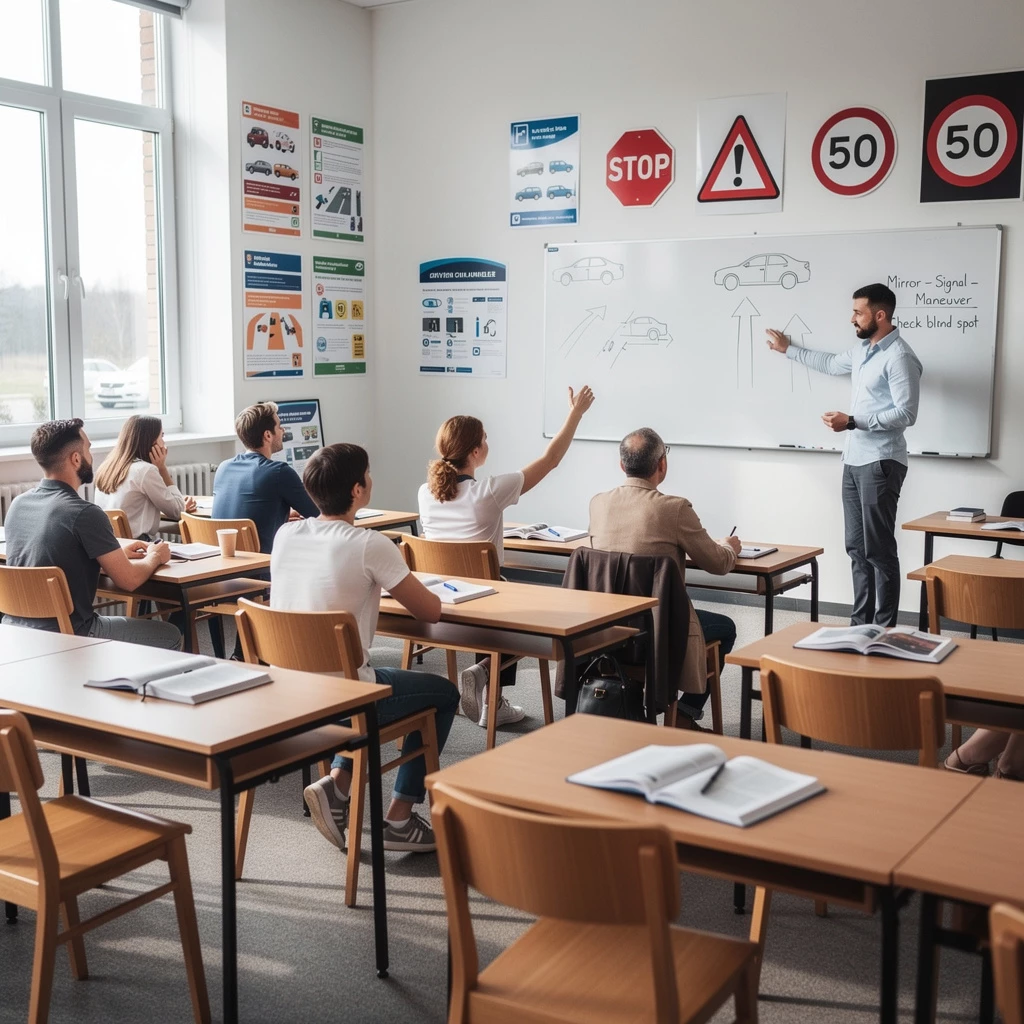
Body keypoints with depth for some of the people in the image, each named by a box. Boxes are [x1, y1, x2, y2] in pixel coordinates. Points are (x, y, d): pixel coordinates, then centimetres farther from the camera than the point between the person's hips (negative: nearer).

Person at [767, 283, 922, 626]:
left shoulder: (899, 357, -14)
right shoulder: (862, 351, 14)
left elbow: (906, 414, -19)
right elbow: (831, 363, 36)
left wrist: (852, 421, -21)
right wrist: (789, 349, 41)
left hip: (881, 464, -9)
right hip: (854, 461, 9)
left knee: (878, 550, -6)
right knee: (856, 548, 11)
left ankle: (884, 630, -1)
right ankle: (860, 624, 18)